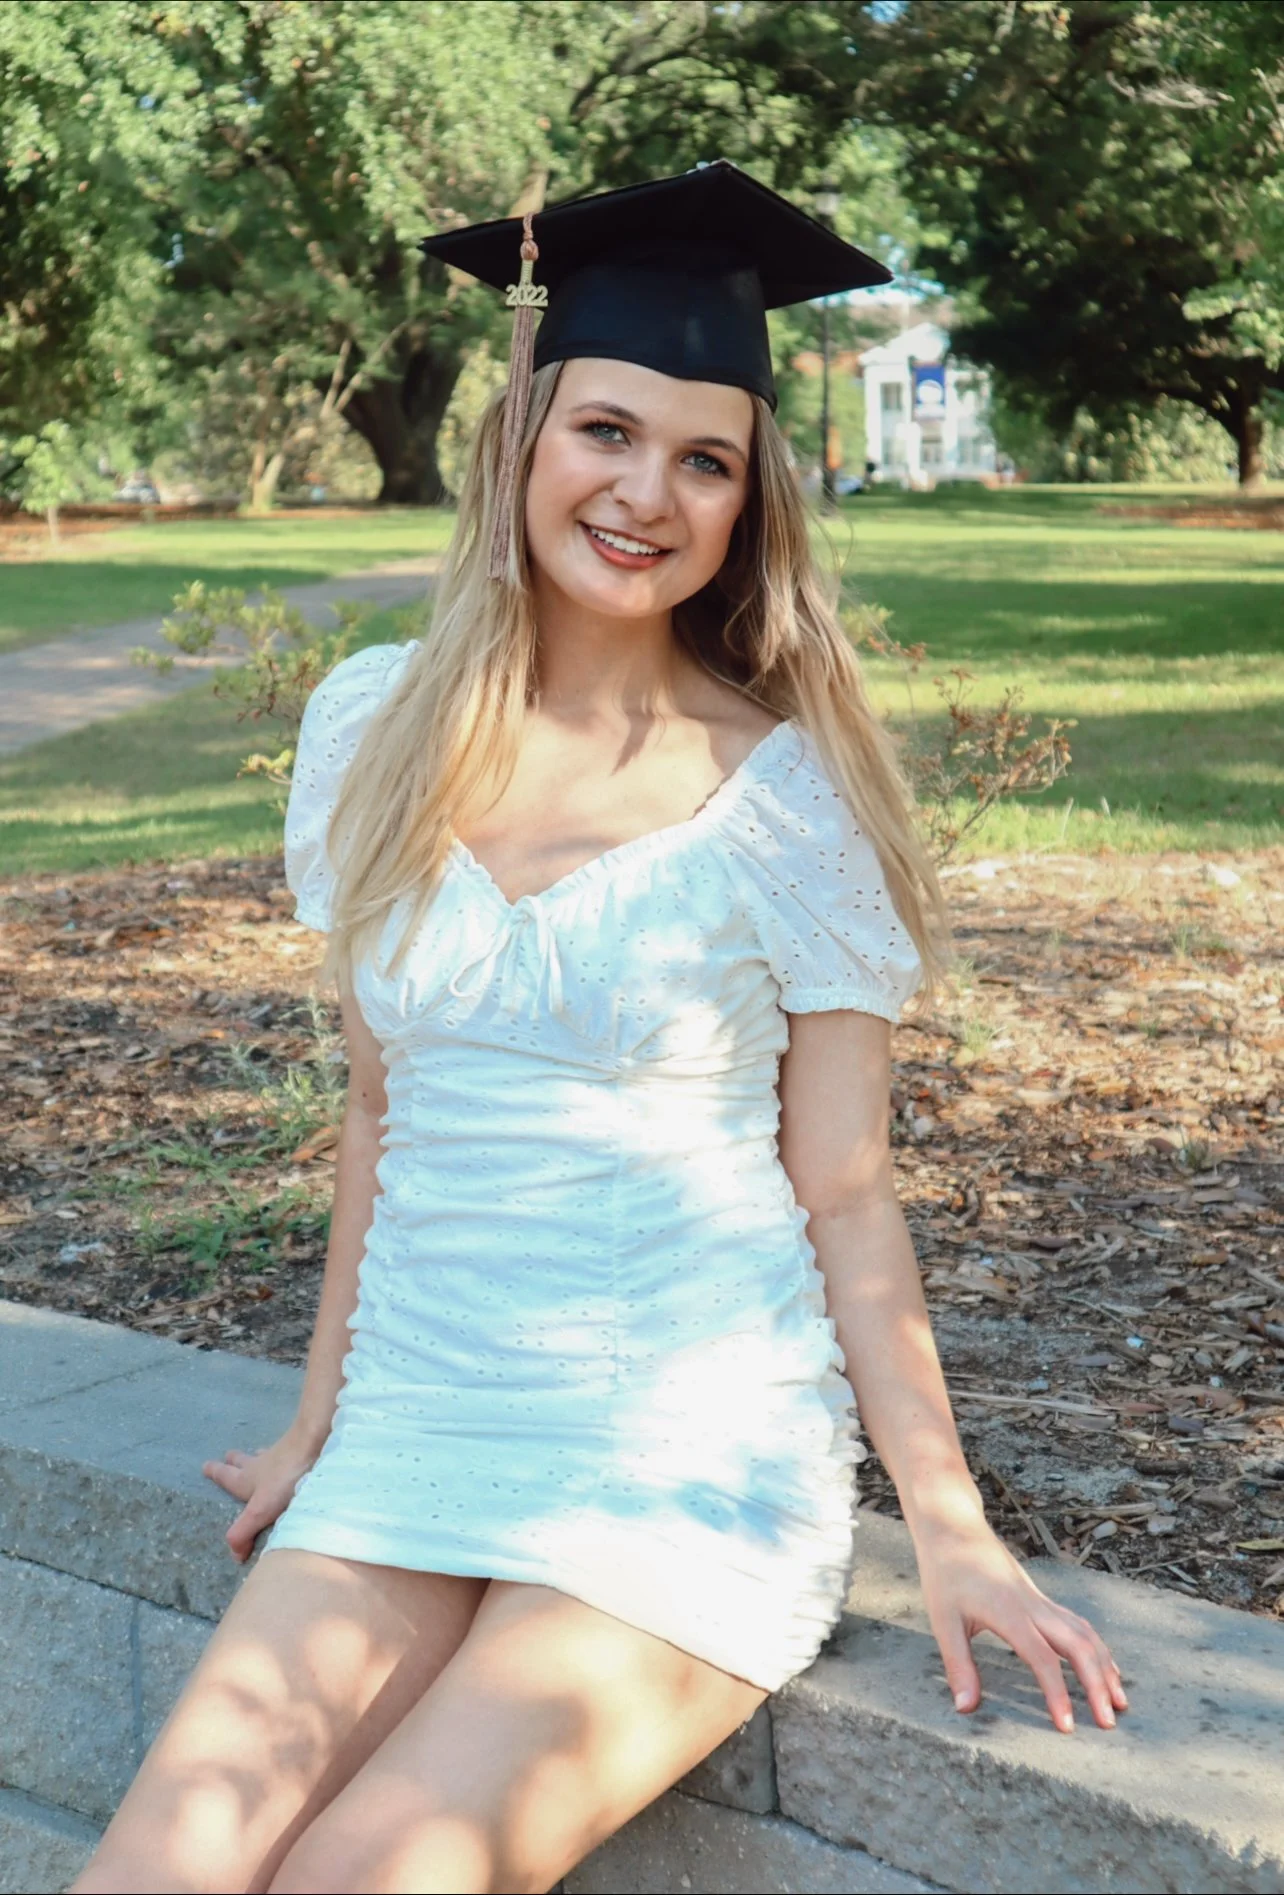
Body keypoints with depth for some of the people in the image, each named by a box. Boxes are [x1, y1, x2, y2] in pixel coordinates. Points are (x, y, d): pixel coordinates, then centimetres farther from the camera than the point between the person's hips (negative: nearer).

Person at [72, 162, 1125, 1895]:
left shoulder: (788, 789, -6)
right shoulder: (377, 729, 4)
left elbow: (844, 1190, -4)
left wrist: (951, 1525, -9)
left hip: (699, 1453, -3)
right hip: (416, 1438, 4)